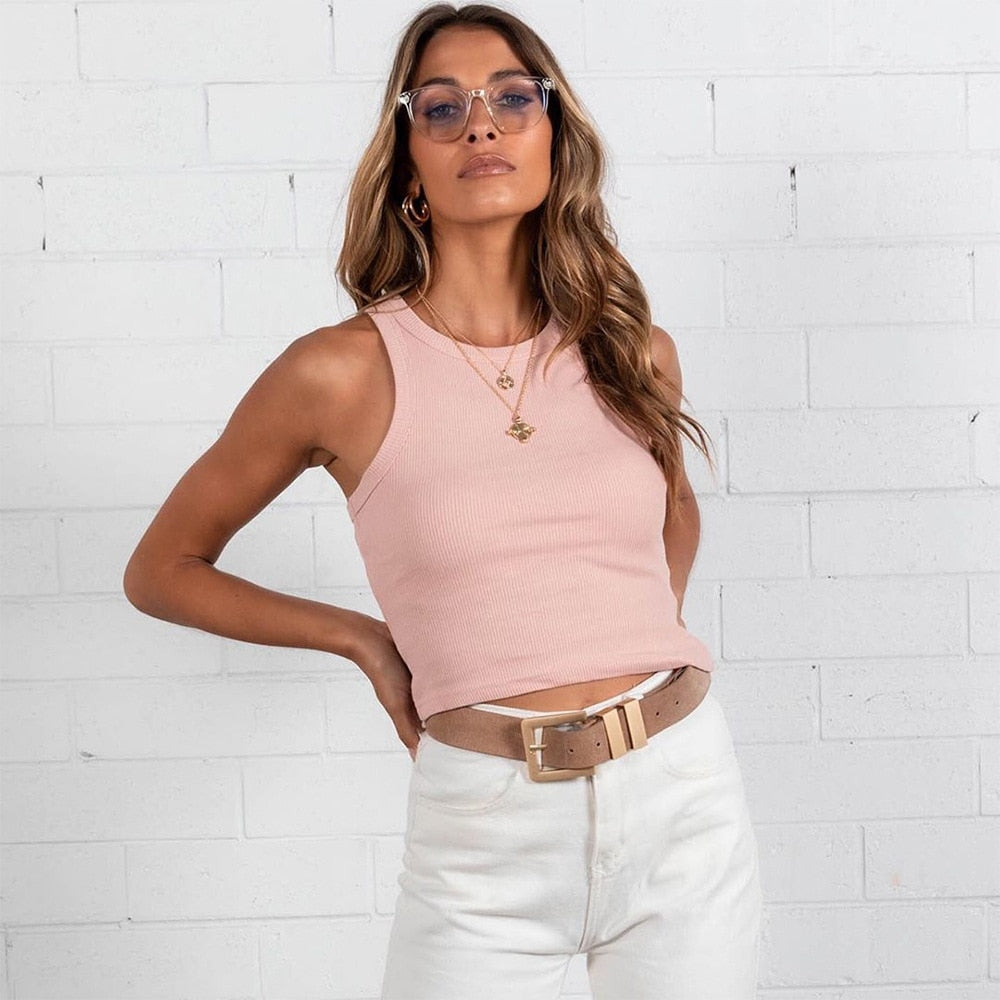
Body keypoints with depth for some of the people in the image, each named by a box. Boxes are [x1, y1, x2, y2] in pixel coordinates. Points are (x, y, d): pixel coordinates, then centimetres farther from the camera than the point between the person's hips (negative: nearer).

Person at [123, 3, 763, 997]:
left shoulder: (634, 351, 3)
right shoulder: (344, 373, -7)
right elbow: (161, 571, 5)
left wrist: (637, 651, 11)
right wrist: (368, 641, 2)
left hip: (684, 801, 3)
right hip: (485, 835, -2)